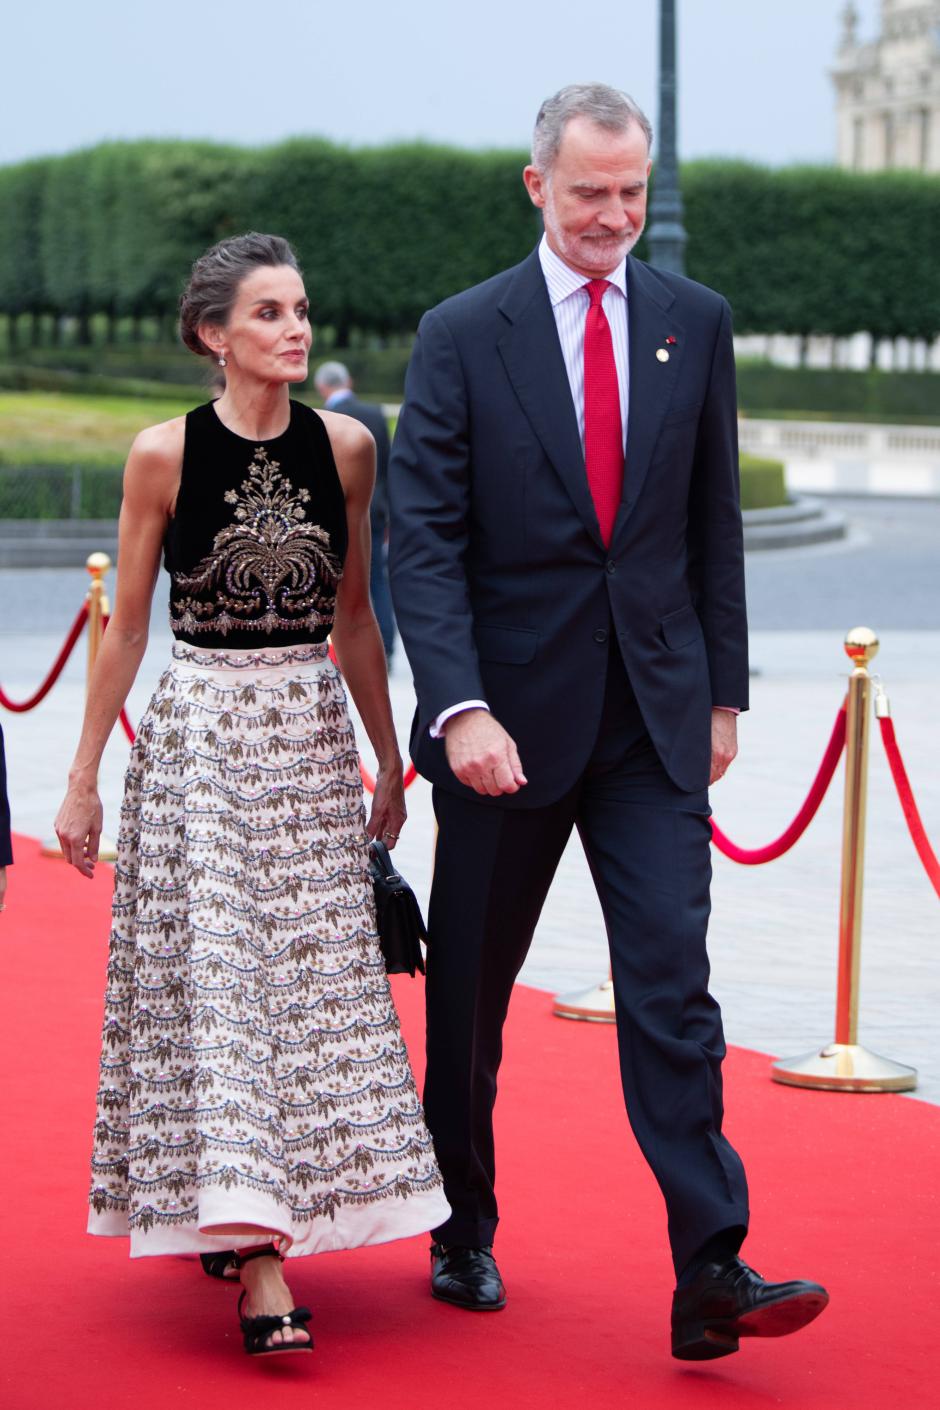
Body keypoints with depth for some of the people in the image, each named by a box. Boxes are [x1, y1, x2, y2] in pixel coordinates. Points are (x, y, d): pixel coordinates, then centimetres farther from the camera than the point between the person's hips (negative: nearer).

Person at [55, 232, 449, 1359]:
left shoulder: (344, 448, 3)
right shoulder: (164, 455, -5)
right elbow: (127, 627, 1)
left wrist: (389, 762, 16)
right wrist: (82, 779, 2)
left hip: (311, 739, 4)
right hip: (197, 734, -3)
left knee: (315, 982, 3)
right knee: (215, 980, -8)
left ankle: (232, 1222, 21)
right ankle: (259, 1268, -9)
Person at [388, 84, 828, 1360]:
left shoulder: (696, 323, 6)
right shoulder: (462, 335, -4)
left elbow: (715, 521, 11)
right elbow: (426, 539, -9)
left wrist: (724, 688, 8)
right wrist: (458, 707, -20)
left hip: (654, 714, 1)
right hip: (510, 713, -1)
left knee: (673, 981, -8)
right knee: (471, 990, 11)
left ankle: (710, 1278, -10)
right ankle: (464, 1237, 29)